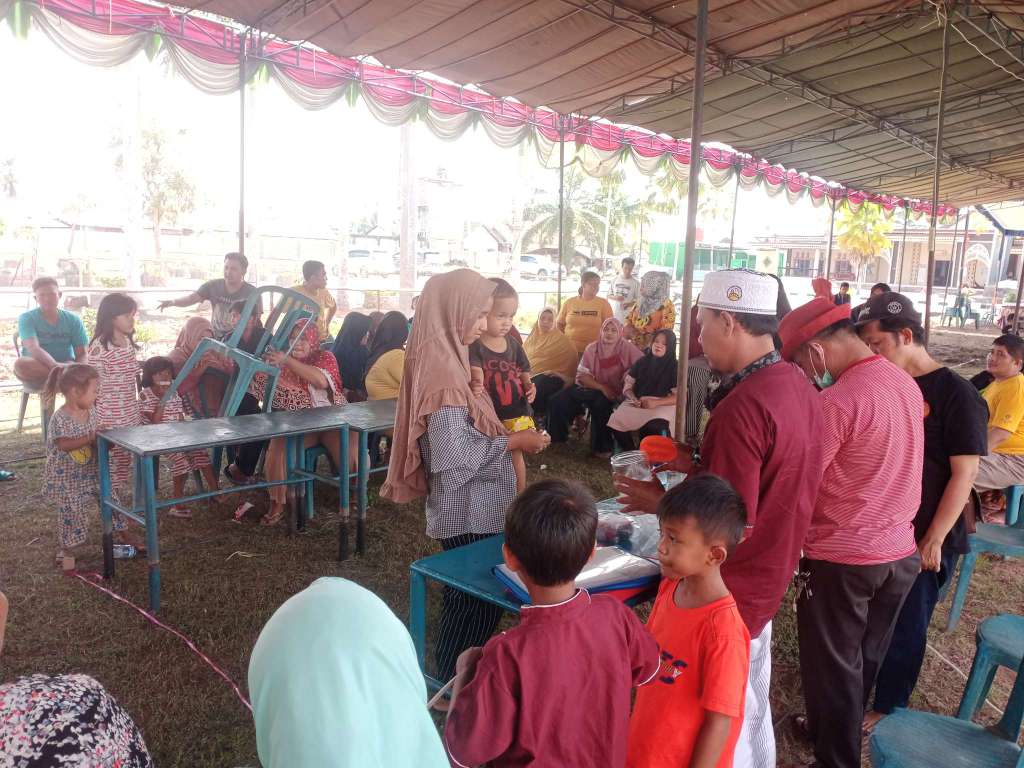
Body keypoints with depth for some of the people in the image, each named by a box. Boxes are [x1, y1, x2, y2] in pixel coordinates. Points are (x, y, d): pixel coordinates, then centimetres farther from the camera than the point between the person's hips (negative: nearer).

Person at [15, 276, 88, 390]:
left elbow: (81, 354, -3)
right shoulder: (26, 318, -3)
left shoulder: (73, 319, 4)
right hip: (36, 368, 0)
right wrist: (55, 366, -39)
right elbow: (33, 348, -20)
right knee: (20, 364, -36)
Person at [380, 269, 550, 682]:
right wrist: (513, 442, -18)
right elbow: (455, 457, -26)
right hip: (469, 513, -10)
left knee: (470, 600, 21)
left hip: (470, 509, 10)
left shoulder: (443, 360, 7)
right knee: (476, 605, 5)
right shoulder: (442, 372, -23)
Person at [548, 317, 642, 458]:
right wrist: (602, 387, -17)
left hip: (613, 392, -3)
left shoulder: (627, 349, -4)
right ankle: (556, 437, 8)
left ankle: (602, 447, -17)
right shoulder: (592, 348, 4)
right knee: (558, 400, -14)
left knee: (601, 404, -36)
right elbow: (582, 375, -2)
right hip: (589, 387, 3)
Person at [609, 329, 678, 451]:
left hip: (662, 405, -3)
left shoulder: (675, 367, 2)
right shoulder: (641, 362, 13)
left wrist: (656, 402, -19)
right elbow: (628, 385, 12)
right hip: (638, 403, 4)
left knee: (653, 428, -37)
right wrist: (633, 399, -10)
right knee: (615, 422, -25)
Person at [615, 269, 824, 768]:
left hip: (728, 596, -9)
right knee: (751, 710, 26)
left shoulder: (742, 406, -28)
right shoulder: (797, 385, 1)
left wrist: (661, 503, -13)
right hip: (766, 583, 9)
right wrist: (696, 468, 7)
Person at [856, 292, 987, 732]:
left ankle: (888, 708, 28)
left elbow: (964, 474, -14)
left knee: (905, 625, 9)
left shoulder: (956, 395, -13)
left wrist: (933, 540, -15)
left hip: (924, 540, -5)